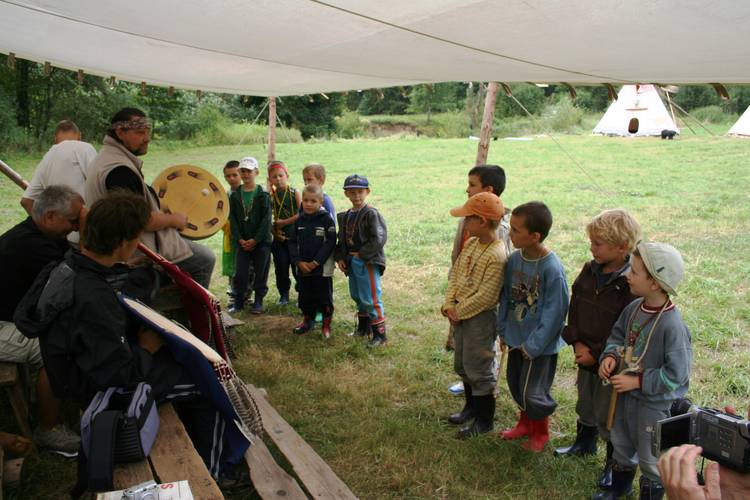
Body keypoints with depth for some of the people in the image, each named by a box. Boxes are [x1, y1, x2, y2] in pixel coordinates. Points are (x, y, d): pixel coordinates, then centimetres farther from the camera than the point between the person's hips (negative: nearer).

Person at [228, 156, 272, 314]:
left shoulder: (263, 196, -3)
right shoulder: (235, 196, 6)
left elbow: (266, 220, -8)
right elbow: (233, 219, 3)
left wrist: (255, 239, -14)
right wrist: (239, 239, -9)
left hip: (261, 241, -2)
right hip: (242, 242, 2)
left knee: (261, 273, 4)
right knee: (239, 273, 0)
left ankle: (258, 301, 17)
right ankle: (238, 302, 14)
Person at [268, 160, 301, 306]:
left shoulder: (295, 193, -4)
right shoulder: (271, 196, 5)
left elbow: (301, 214, -13)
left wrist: (284, 222, -12)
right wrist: (274, 232, -7)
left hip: (295, 235, -3)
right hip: (279, 237, 3)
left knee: (297, 266, 0)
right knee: (281, 267, 6)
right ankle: (284, 295, 21)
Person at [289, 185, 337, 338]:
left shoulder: (326, 219, -9)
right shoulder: (299, 221, 5)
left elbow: (330, 243, -13)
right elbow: (293, 243, 7)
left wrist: (316, 262, -16)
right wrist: (299, 262, -8)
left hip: (323, 268, -4)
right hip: (303, 267, 4)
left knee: (324, 297, 4)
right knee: (305, 295, 15)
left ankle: (326, 324, 19)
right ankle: (307, 320, 33)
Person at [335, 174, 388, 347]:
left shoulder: (371, 214, -13)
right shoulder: (345, 216, 10)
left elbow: (379, 238, -20)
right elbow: (342, 239, 17)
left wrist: (361, 254, -17)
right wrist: (339, 257, 3)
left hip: (368, 262, -8)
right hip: (352, 262, 8)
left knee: (371, 298, -4)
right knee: (357, 296, 19)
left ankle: (380, 334, 7)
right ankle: (363, 328, 36)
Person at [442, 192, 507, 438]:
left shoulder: (496, 255, -25)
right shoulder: (471, 243, 3)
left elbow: (487, 296, -25)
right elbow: (455, 273, 7)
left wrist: (459, 311, -16)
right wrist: (449, 304, -3)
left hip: (480, 318, -9)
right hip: (460, 314, 9)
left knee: (479, 369, 5)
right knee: (462, 365, 22)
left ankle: (484, 420, 23)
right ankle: (471, 407, 42)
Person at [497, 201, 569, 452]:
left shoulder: (552, 269, -25)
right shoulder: (515, 258, -6)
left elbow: (554, 312, -20)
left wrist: (533, 345, -16)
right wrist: (503, 329, 6)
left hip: (540, 343, -6)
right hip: (516, 337, 6)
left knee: (532, 392, 5)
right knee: (515, 383, 20)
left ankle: (541, 433, 32)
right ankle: (525, 422, 45)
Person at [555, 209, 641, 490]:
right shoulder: (590, 271, -3)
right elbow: (575, 309, 4)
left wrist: (596, 353, -17)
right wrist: (576, 342, -6)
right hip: (586, 355, 7)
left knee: (608, 416, 10)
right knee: (585, 404, 26)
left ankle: (614, 464, 32)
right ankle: (584, 444, 50)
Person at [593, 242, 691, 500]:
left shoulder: (672, 326, -30)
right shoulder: (634, 307, -8)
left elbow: (675, 374, -25)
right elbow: (618, 335, 8)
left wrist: (637, 381, -22)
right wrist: (610, 356, -10)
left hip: (654, 403, -8)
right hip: (626, 393, 8)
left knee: (650, 456, 14)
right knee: (621, 443, 28)